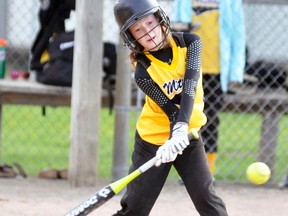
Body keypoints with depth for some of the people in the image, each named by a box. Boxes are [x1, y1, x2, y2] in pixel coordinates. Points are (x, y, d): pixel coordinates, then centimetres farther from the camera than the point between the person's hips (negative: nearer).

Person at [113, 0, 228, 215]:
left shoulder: (189, 43, -13)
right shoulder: (143, 71, -19)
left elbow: (189, 88, -26)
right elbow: (171, 109, -23)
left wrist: (181, 130, -41)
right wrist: (173, 138, -43)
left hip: (188, 136, 2)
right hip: (153, 140, -2)